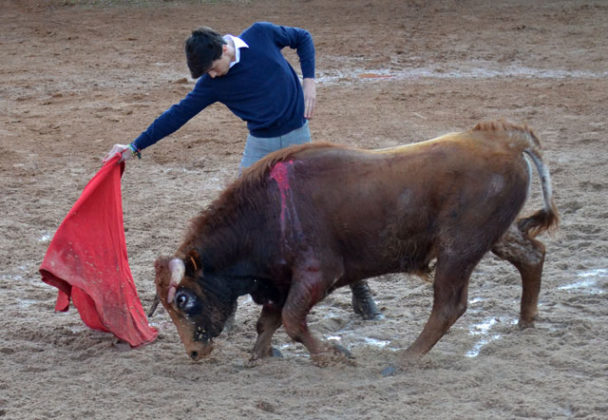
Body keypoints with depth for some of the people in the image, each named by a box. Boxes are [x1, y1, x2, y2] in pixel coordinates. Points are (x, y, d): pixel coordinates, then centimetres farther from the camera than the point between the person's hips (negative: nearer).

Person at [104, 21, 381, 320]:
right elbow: (178, 114, -4)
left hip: (298, 139, -1)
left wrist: (309, 81, -8)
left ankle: (359, 290, 14)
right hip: (260, 147, 1)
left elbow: (303, 38, 4)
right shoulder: (211, 84, -9)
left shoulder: (261, 35, -12)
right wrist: (135, 147, -6)